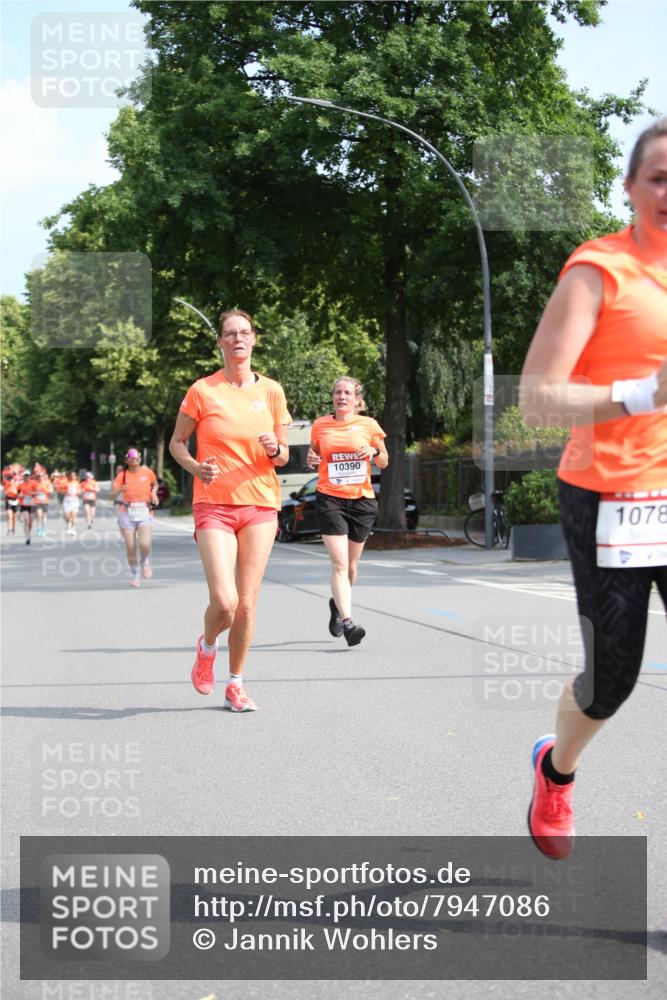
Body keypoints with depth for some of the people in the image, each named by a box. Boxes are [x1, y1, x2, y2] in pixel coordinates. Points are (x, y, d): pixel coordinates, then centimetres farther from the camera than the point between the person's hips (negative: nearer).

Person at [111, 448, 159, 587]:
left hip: (145, 514, 0)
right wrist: (119, 490, -30)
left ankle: (145, 562, 13)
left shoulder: (147, 472, 2)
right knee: (130, 548, 0)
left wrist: (154, 493, 3)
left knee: (145, 544, -19)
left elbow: (155, 484, 23)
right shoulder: (122, 475, -1)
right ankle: (134, 574, 20)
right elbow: (113, 495, -8)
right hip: (127, 514, 0)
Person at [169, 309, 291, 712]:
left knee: (247, 603, 1)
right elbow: (177, 442, 8)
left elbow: (283, 456, 12)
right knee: (224, 602, -15)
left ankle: (236, 684, 18)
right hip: (214, 505, -3)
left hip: (260, 504, 3)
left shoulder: (271, 390, 7)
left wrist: (276, 450, -11)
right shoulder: (202, 390, 0)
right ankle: (207, 646, 20)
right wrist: (196, 467, -11)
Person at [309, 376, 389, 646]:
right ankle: (347, 622, -19)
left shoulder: (369, 425, 4)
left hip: (362, 500, 2)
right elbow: (314, 454, 19)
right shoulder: (320, 426, 5)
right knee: (339, 563, -15)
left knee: (351, 565, 13)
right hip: (329, 499, -2)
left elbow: (384, 463, 11)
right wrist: (312, 459, -4)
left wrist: (374, 452, -11)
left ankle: (337, 603, 40)